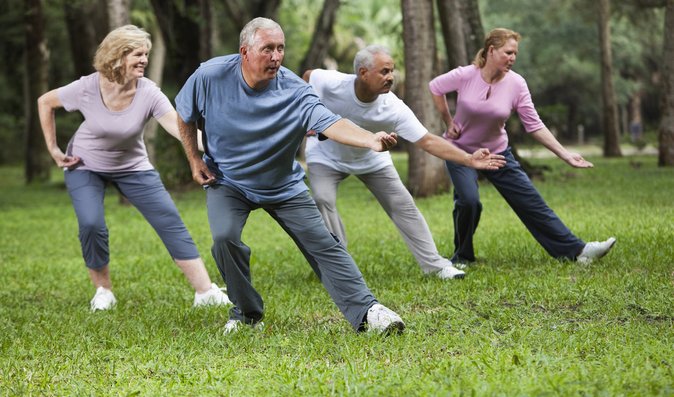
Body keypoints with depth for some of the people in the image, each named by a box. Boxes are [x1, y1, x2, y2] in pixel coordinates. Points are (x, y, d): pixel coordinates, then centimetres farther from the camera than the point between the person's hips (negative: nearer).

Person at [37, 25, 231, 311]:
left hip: (132, 168, 1)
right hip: (85, 167, -1)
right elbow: (45, 103, -6)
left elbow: (181, 128, -34)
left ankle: (205, 291, -5)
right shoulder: (87, 88, -23)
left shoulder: (148, 94, -23)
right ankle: (103, 290, 3)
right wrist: (53, 150, -7)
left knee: (170, 222, -8)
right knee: (91, 225, -21)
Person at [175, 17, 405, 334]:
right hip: (227, 181, 0)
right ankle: (246, 313, -1)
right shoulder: (210, 76, -19)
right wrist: (195, 160, -2)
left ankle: (366, 310, -6)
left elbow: (331, 123, -39)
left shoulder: (294, 91, -24)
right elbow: (185, 115, 1)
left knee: (322, 244, -9)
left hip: (283, 186, 0)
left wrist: (372, 140, -57)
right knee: (224, 237, -23)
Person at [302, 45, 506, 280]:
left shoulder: (394, 108, -31)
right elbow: (307, 76, -11)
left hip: (370, 159, 2)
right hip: (326, 157, -1)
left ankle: (436, 265, 5)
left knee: (402, 204, -4)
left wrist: (469, 159, -38)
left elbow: (427, 141, -30)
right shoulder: (330, 84, -34)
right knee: (323, 200, -26)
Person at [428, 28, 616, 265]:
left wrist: (564, 154, -16)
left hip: (497, 152, 3)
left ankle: (576, 250, 3)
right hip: (460, 150, -2)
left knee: (531, 202, 0)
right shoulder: (465, 76, -19)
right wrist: (449, 123, -1)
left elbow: (534, 125, -10)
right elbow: (435, 87, 0)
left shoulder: (516, 84, -13)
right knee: (468, 201, -24)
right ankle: (462, 256, 0)